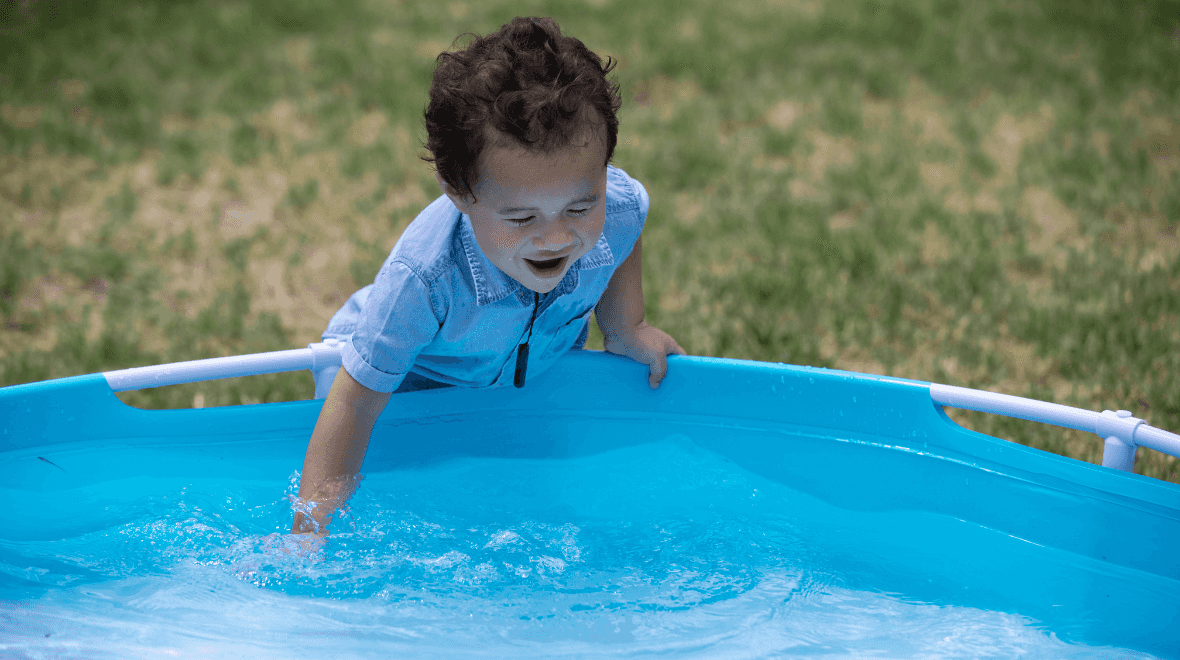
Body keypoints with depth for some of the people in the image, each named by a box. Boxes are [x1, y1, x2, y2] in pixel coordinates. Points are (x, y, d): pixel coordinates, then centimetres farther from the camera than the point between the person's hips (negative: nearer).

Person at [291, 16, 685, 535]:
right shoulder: (424, 277, -46)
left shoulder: (620, 207, -34)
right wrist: (308, 530, -42)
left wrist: (624, 328, -8)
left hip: (544, 368, 4)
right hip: (415, 380, -3)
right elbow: (354, 403, -39)